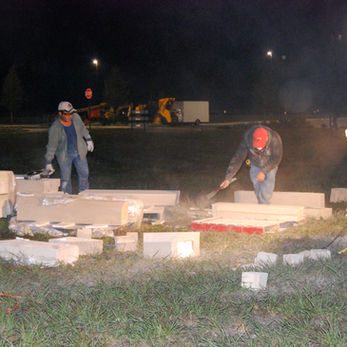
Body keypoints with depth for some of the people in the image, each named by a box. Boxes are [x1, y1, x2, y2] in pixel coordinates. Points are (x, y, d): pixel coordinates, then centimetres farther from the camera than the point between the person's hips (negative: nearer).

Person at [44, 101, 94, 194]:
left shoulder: (76, 117, -11)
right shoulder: (55, 128, -23)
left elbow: (83, 128, 10)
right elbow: (51, 146, -16)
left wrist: (89, 139, 16)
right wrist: (48, 163, -15)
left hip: (79, 152, 5)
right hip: (65, 155, -5)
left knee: (84, 174, 14)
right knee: (65, 179, -1)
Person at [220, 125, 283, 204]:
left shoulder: (275, 139, -36)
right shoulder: (247, 139, -32)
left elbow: (276, 159, -21)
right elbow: (238, 157, -26)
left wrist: (264, 172, -30)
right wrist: (228, 178, -29)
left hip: (270, 166, -2)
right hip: (255, 166, 2)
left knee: (265, 194, -10)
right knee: (258, 193, 6)